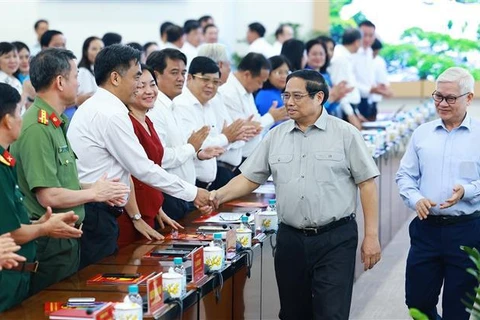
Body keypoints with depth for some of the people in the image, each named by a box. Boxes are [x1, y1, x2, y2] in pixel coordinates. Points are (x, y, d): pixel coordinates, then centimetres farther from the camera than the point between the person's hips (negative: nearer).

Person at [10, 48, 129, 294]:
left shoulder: (56, 124, 12)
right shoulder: (37, 128, -20)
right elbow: (48, 196, -23)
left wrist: (96, 189, 7)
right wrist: (94, 193, -10)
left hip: (67, 237, 10)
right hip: (50, 243, -10)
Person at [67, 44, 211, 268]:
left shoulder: (92, 107, 15)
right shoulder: (111, 115, -16)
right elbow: (143, 169, -14)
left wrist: (135, 216, 19)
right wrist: (192, 193, -5)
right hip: (96, 215, -10)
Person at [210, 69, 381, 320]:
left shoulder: (345, 134, -3)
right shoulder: (275, 136, 8)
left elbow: (366, 184, -2)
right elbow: (250, 178, 11)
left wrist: (371, 236, -6)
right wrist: (220, 195, -8)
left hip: (335, 239, -4)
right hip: (290, 239, 4)